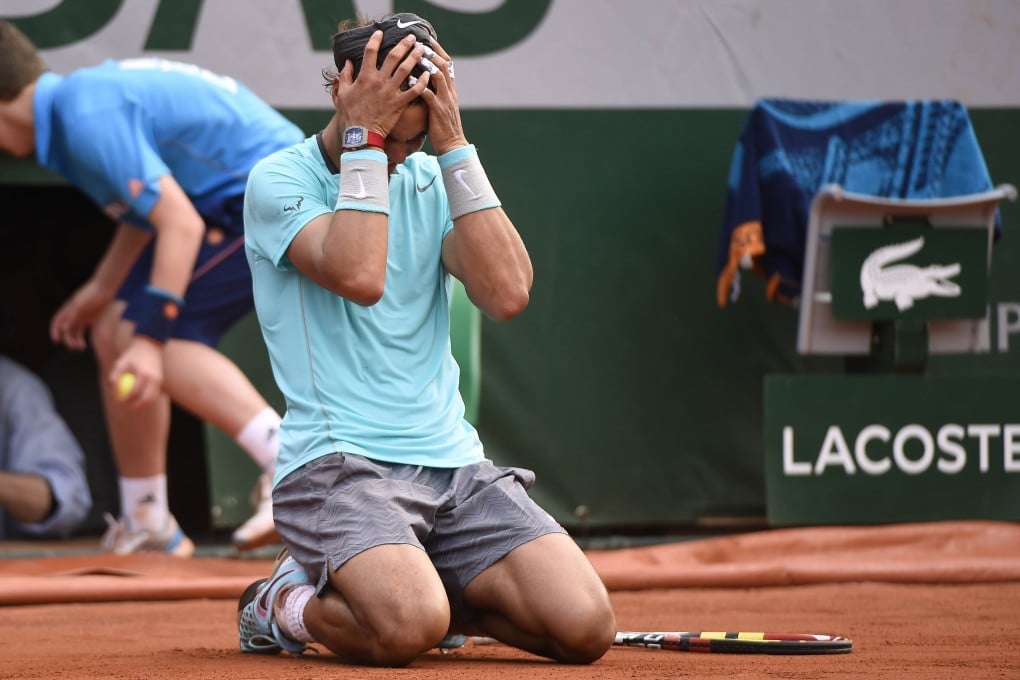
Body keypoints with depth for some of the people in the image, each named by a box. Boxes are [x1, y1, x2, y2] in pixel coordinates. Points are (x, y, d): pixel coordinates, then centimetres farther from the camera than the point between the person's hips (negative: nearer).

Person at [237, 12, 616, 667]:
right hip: (336, 463, -5)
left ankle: (416, 589, 13)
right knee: (407, 628, -34)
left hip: (454, 464, 5)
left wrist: (453, 144, -6)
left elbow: (508, 293, -5)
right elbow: (359, 277, -21)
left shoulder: (433, 181, 13)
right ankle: (288, 605, 1)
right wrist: (363, 139, -14)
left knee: (586, 625, -15)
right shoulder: (280, 179, -1)